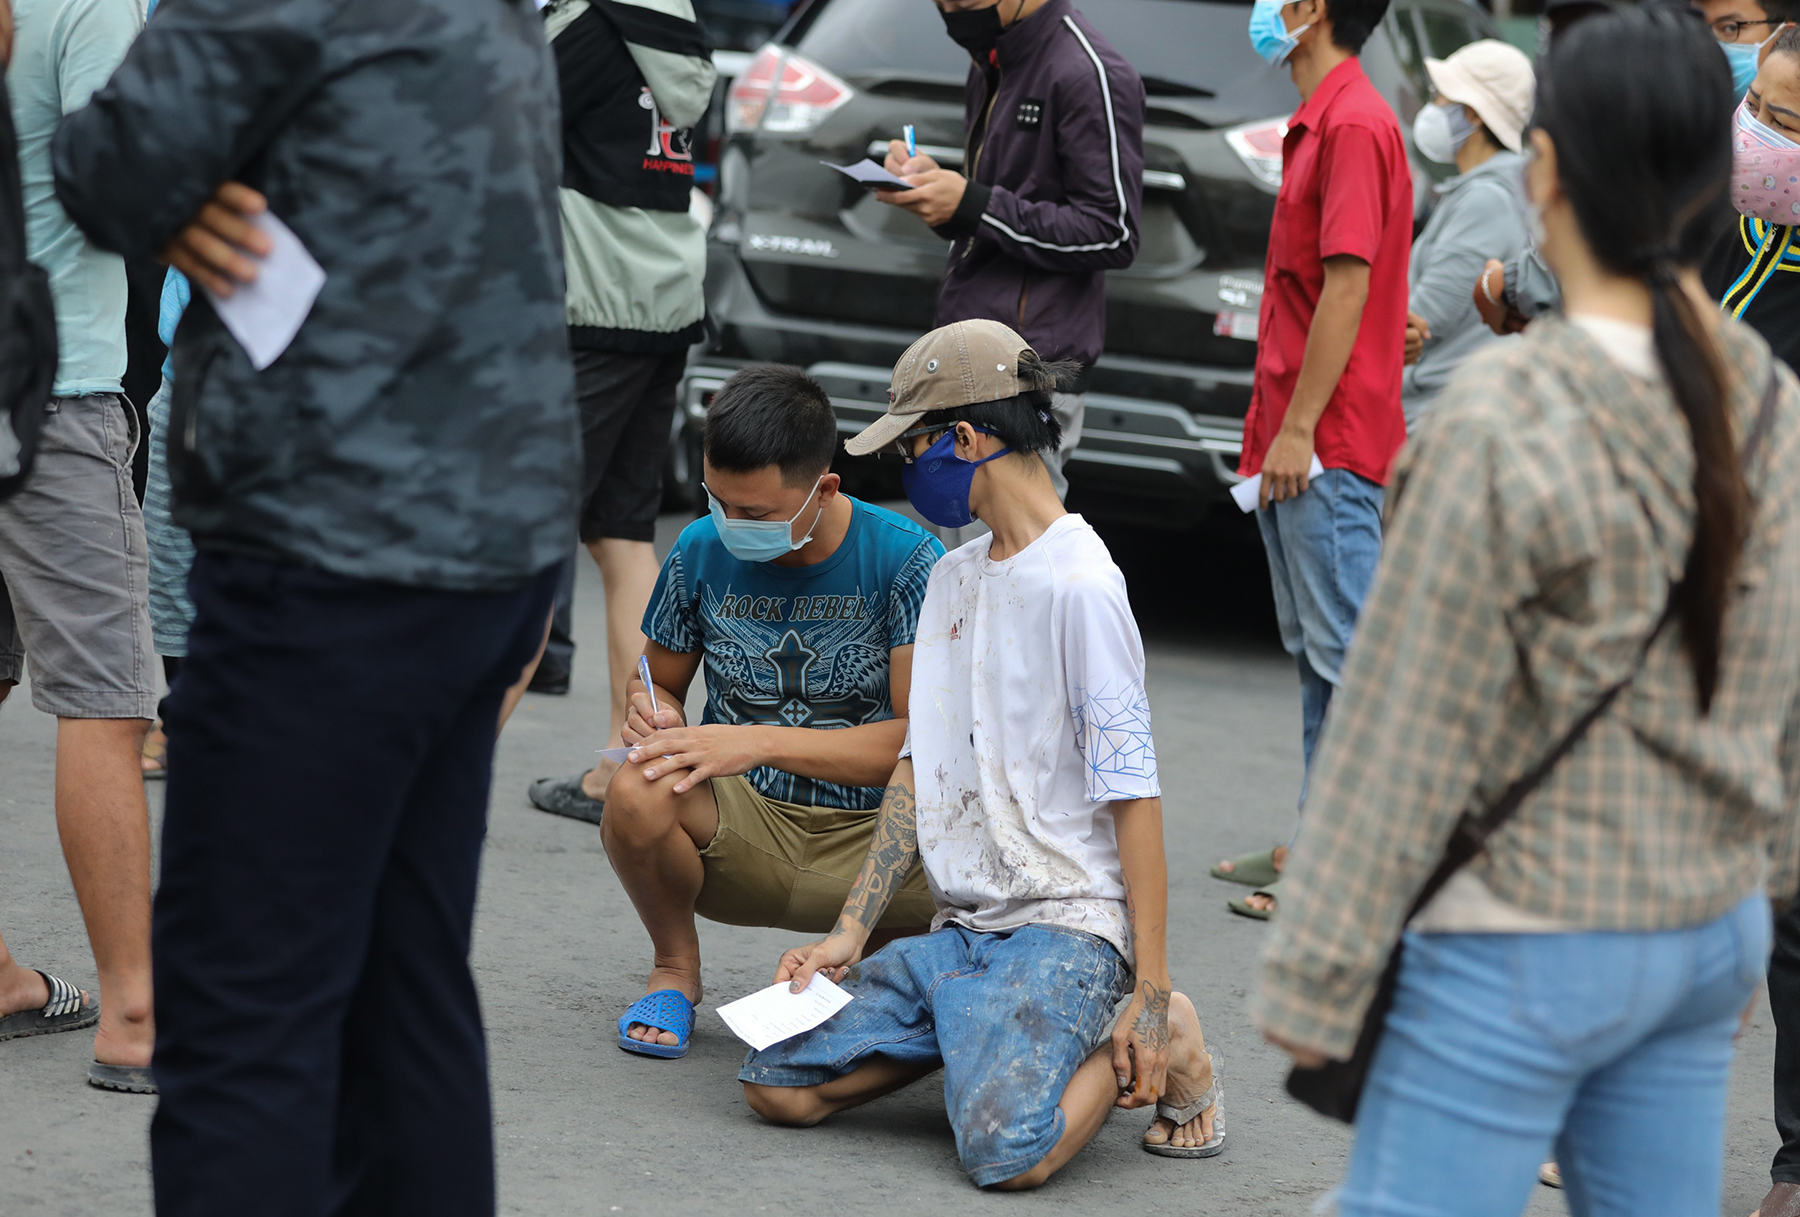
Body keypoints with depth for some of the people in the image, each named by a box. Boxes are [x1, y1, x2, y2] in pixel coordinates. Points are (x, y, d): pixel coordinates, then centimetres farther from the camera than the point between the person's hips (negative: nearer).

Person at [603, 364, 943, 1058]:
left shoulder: (906, 559, -10)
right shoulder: (703, 551, 0)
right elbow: (661, 682, 16)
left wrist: (761, 743, -22)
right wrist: (654, 714, -11)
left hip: (874, 838, -2)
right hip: (742, 831, 2)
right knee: (637, 795, -33)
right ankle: (675, 967, 1)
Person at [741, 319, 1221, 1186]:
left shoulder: (1079, 585, -13)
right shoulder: (953, 578, 15)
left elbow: (1133, 794, -15)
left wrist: (1150, 994, -17)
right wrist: (851, 933, 10)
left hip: (1067, 924, -8)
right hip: (960, 927, 8)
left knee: (1005, 1148, -30)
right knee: (778, 1087, -7)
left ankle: (1164, 1041, -1)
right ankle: (997, 1030, 10)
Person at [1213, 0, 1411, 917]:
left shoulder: (1354, 125, -15)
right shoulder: (1319, 123, 17)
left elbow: (1347, 285, -20)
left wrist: (1298, 429, -20)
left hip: (1327, 448, -11)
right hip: (1297, 447, 11)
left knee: (1347, 654, -8)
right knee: (1315, 655, 14)